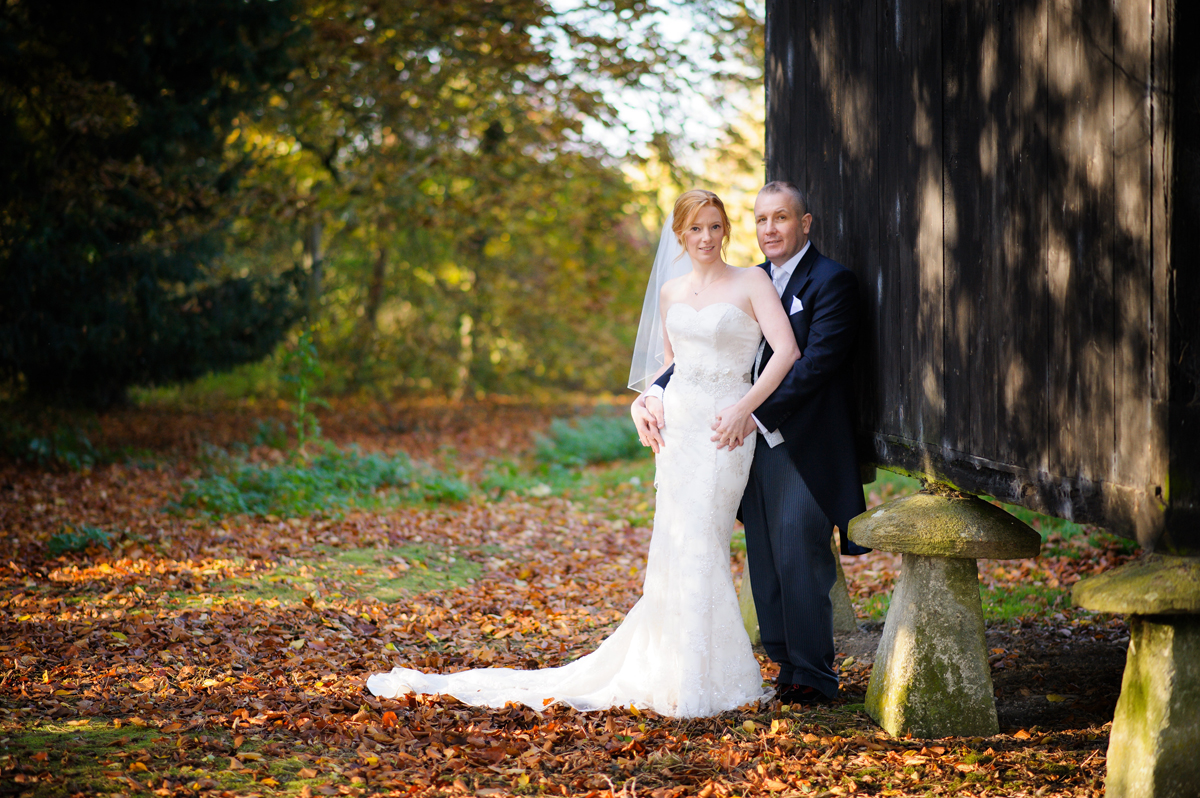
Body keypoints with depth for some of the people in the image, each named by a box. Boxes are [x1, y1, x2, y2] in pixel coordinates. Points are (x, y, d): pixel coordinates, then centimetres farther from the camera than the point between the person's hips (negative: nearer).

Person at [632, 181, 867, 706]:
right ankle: (786, 667, 17)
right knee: (766, 565, 9)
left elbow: (815, 363, -17)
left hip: (804, 450, -7)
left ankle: (812, 675, 4)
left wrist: (755, 414, -21)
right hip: (756, 445, 7)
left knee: (800, 560, -5)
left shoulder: (831, 282, -7)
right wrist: (654, 394, -6)